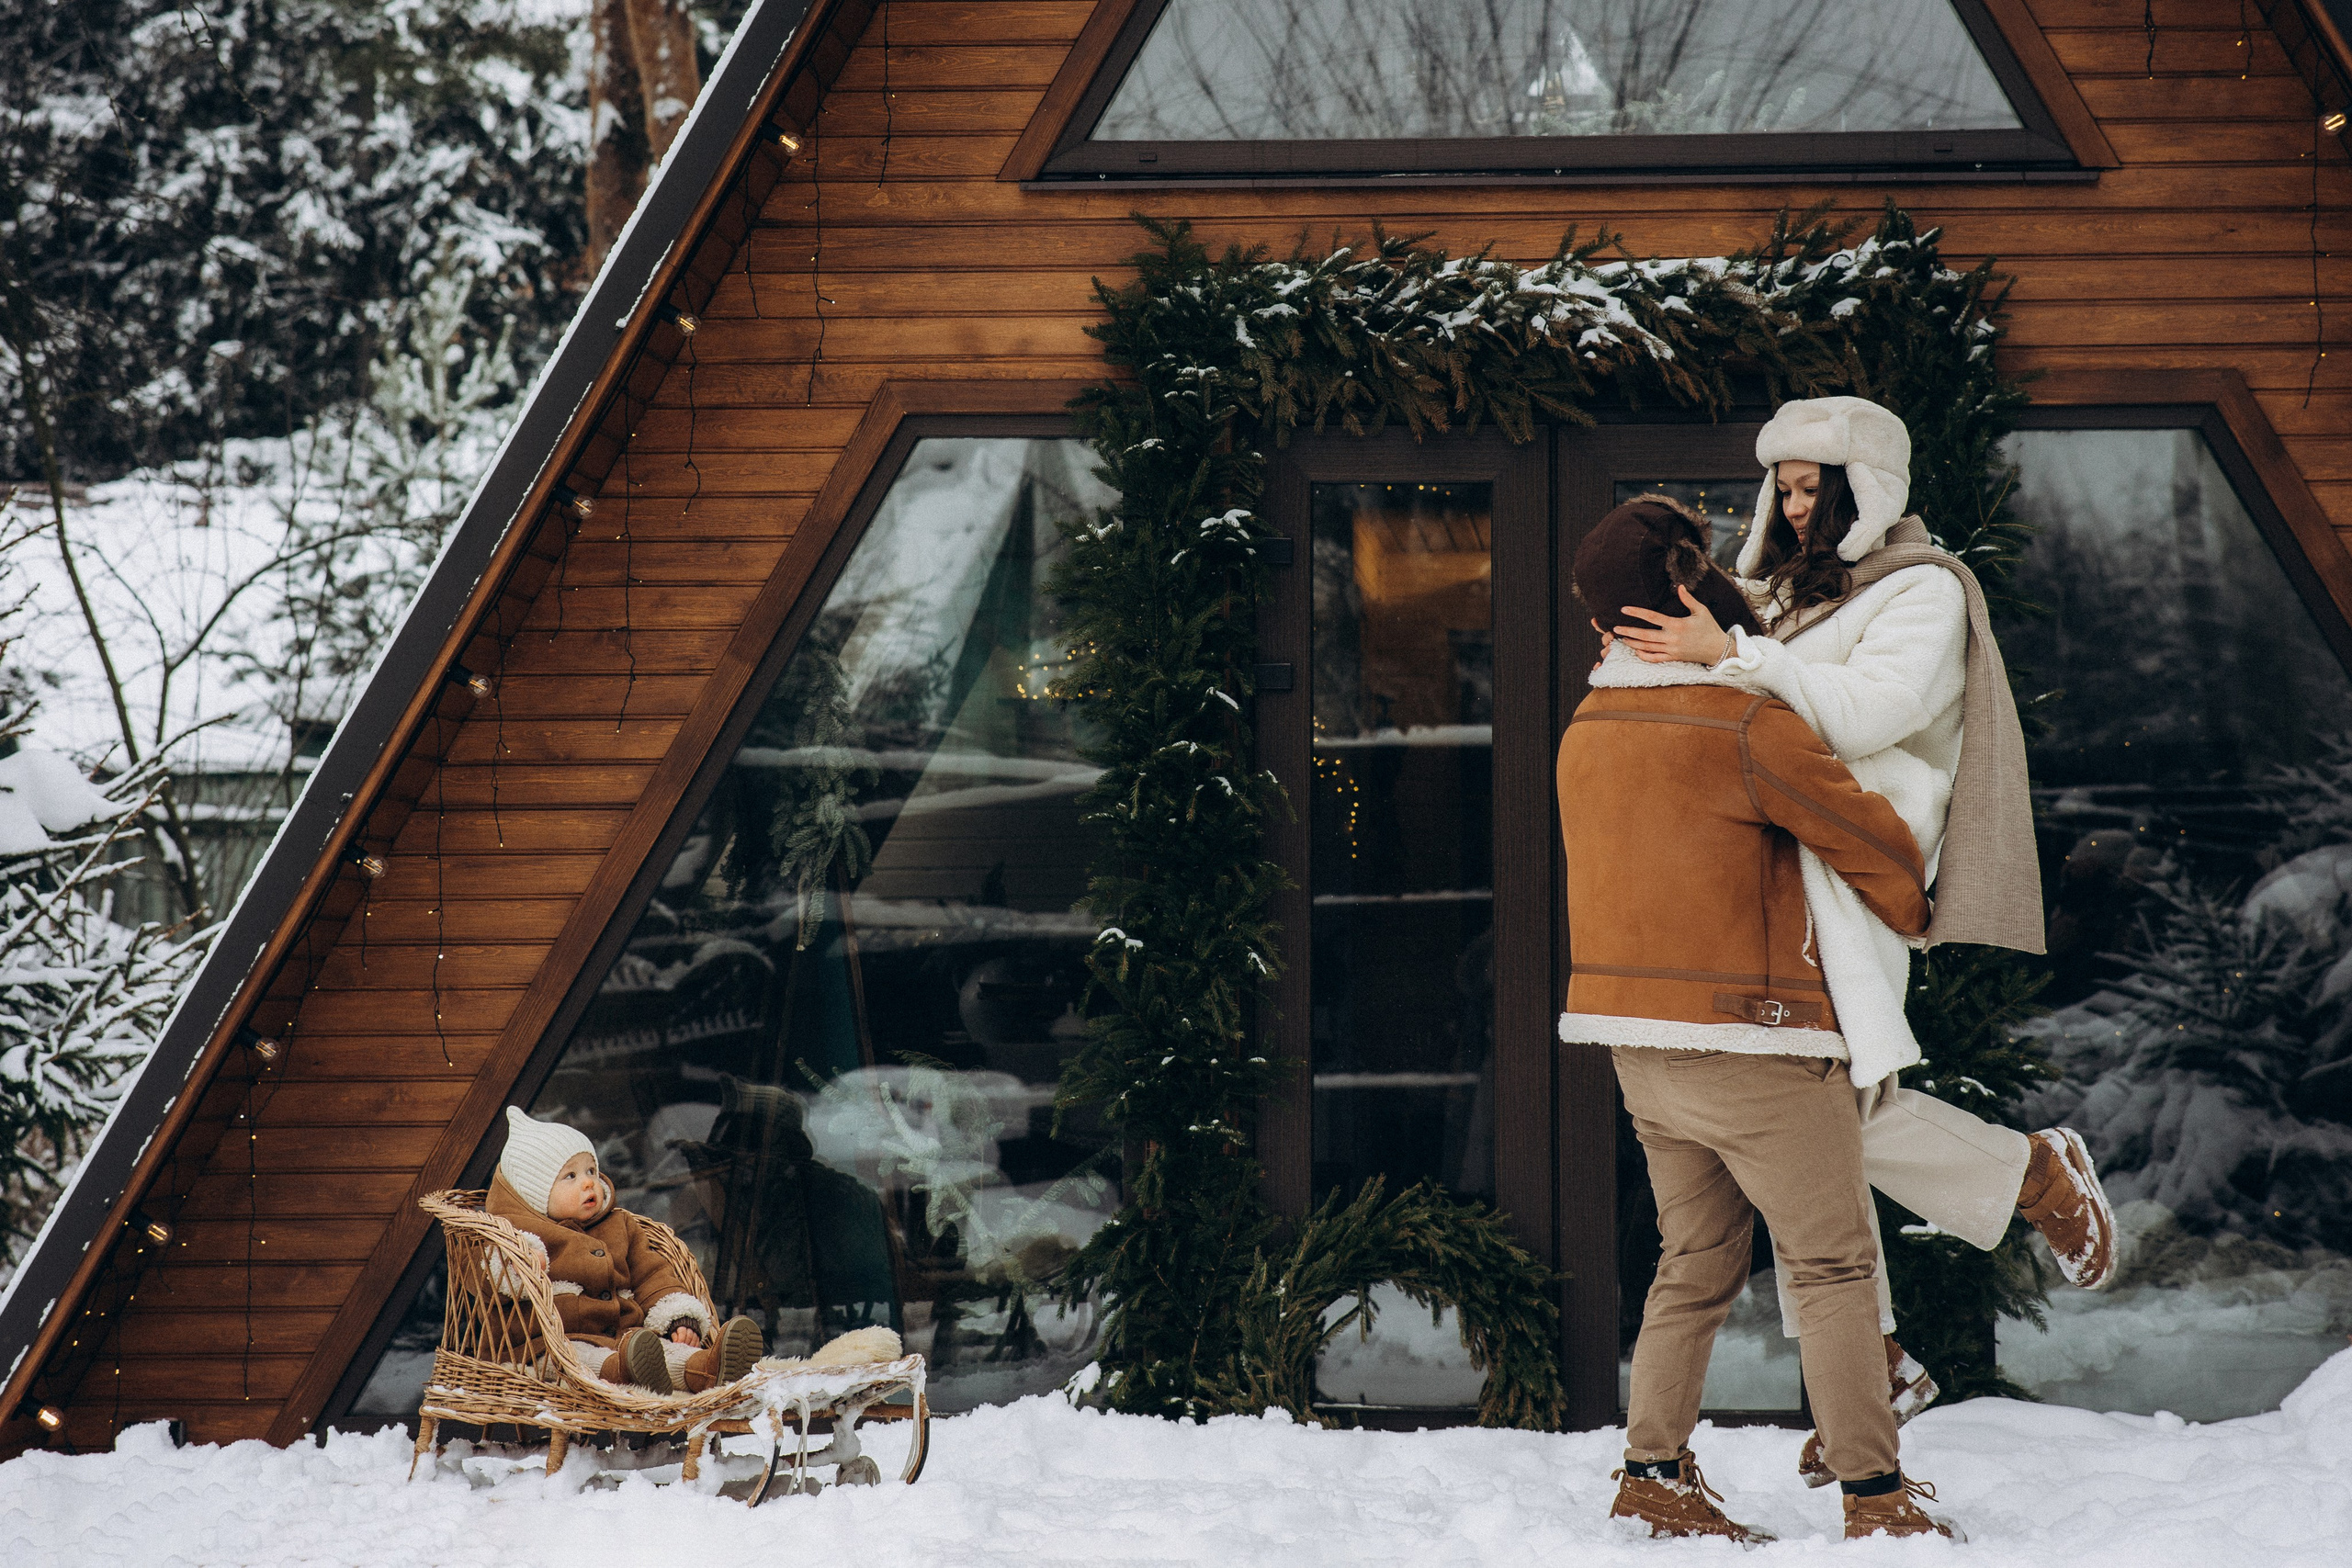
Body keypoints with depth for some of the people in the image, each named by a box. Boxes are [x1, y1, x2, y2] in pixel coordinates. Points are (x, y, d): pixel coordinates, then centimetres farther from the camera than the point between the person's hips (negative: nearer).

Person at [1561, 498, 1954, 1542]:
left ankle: (1654, 1476, 15)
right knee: (1836, 1263, 0)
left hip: (1635, 1040, 8)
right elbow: (1873, 841, -6)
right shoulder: (1749, 726, -16)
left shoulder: (1588, 727, 8)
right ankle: (1875, 1494, 0)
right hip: (1747, 1033, -8)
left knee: (1696, 1265, 16)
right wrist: (1908, 916, 13)